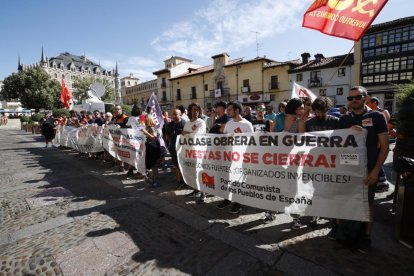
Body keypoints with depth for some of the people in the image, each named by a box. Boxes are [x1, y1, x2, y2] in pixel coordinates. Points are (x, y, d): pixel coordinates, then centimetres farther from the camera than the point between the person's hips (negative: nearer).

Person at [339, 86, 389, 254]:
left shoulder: (376, 117, -3)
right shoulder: (344, 120, 5)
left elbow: (384, 147, -5)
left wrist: (375, 170, -12)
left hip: (368, 170, -2)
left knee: (367, 203, 11)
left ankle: (366, 237, 26)